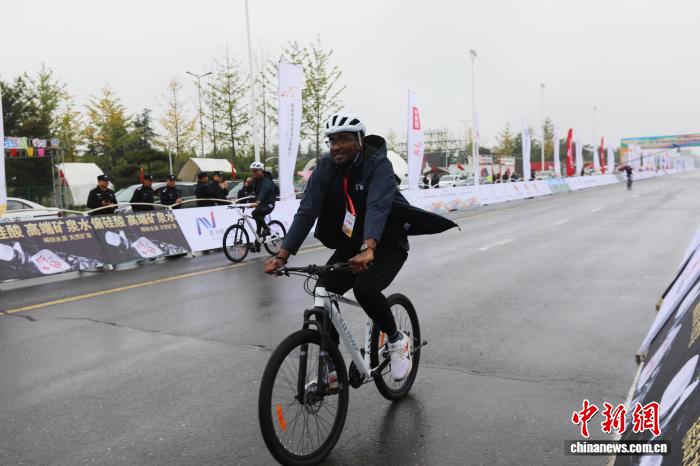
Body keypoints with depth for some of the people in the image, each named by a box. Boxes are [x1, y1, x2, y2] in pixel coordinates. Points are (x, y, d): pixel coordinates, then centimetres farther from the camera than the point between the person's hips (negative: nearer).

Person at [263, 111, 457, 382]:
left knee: (365, 288, -30)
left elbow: (378, 207, -38)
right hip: (350, 243, 5)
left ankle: (398, 340, 0)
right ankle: (331, 366, 4)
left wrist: (368, 249, -56)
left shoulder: (378, 164, -21)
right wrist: (282, 256, -27)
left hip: (387, 243, -5)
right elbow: (307, 212, -17)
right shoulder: (325, 167, -9)